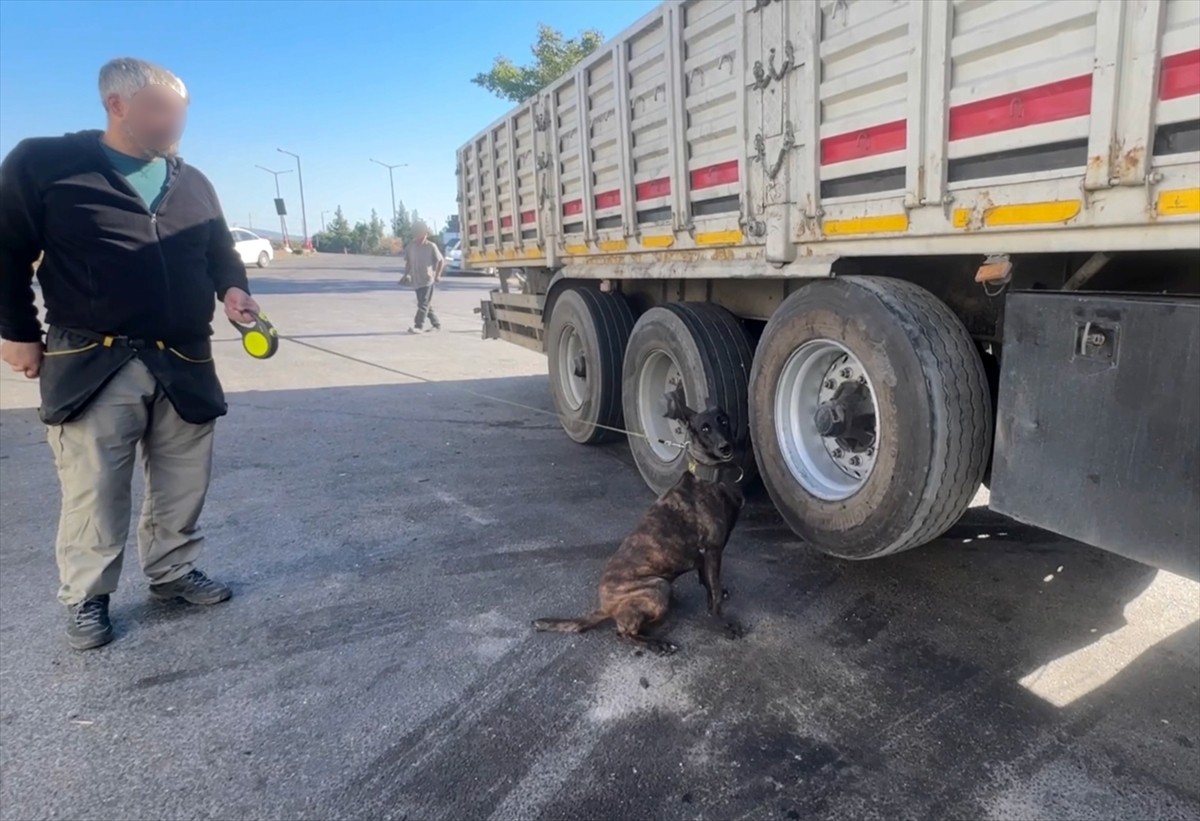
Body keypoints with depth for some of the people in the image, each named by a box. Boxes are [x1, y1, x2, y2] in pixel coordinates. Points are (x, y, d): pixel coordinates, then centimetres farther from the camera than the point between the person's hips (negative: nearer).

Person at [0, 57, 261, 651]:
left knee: (182, 484, 11)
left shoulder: (192, 184, 12)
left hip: (183, 364, 5)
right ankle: (86, 598, 19)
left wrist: (232, 289, -1)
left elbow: (220, 251, 20)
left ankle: (173, 571, 28)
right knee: (94, 491, 2)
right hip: (93, 366, -4)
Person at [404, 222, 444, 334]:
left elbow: (441, 261, 1)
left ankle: (419, 326, -12)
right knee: (427, 304, 12)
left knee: (423, 304, -11)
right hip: (416, 280, 5)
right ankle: (436, 324, 24)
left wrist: (438, 275, -7)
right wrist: (406, 274, 2)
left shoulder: (431, 246, -5)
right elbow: (408, 262, 15)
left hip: (428, 280, -5)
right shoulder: (411, 246, 4)